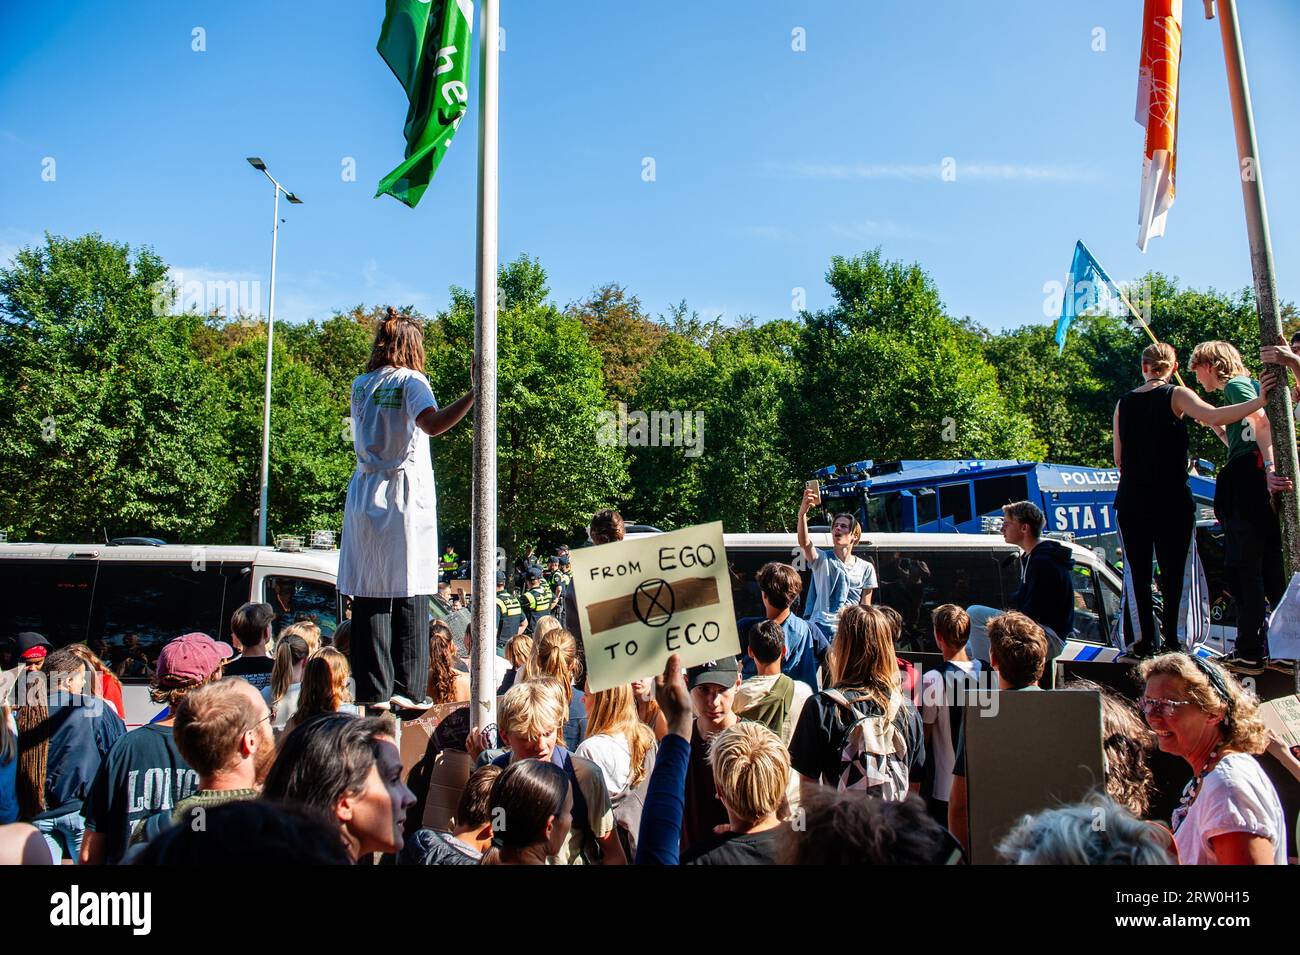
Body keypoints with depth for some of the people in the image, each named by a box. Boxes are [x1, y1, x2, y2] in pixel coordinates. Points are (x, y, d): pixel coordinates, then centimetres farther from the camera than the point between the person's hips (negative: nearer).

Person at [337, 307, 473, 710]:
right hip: (405, 497, -5)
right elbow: (432, 423, -22)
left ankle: (372, 692, 6)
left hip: (364, 494, 5)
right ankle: (407, 691, -3)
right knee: (409, 595, -2)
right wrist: (472, 394, -32)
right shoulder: (410, 380, -2)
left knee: (369, 596, 4)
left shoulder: (360, 385, 14)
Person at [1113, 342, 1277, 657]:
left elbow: (1118, 458, 9)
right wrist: (1259, 400, -20)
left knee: (1136, 573, 7)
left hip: (1132, 502, 2)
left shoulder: (1123, 403, 7)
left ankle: (1142, 642, 7)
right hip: (1173, 500, -2)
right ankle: (1174, 642, 5)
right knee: (1175, 572, 6)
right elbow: (1214, 418, -21)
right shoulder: (1176, 395, -3)